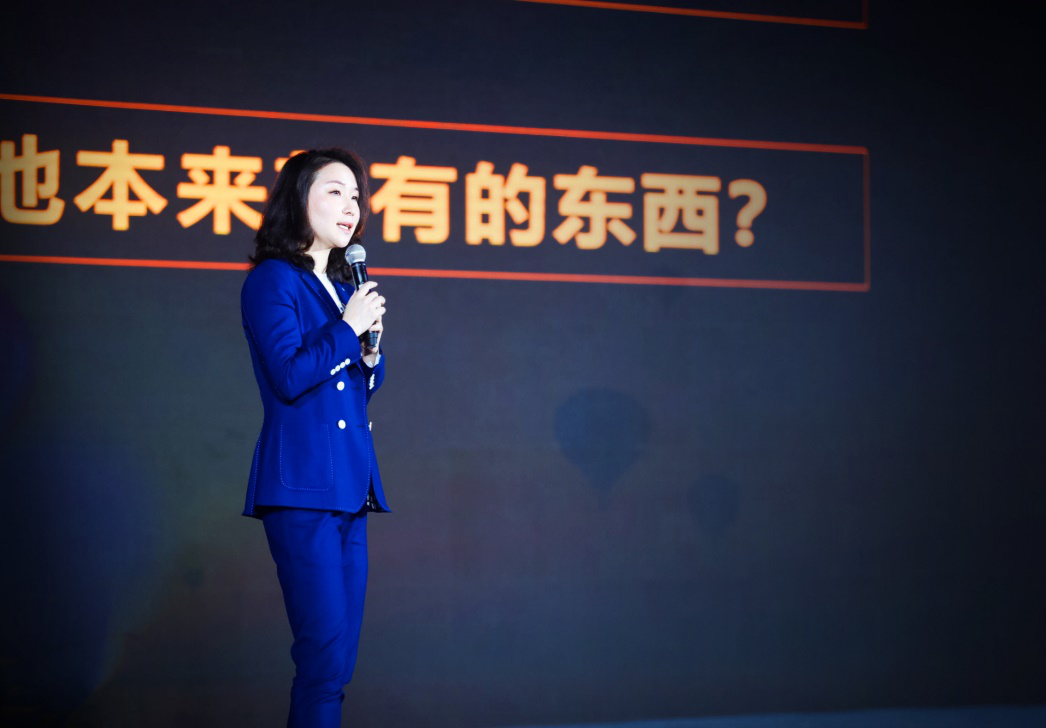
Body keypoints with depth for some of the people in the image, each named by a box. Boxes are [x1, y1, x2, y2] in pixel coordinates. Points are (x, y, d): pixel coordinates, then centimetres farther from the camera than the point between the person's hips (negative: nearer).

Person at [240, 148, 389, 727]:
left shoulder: (343, 286, 19)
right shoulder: (273, 280, -4)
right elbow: (288, 376, -15)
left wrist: (371, 352, 3)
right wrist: (348, 328, -8)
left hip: (349, 486, 8)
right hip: (301, 486, -8)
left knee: (338, 659, 8)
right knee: (325, 653, -11)